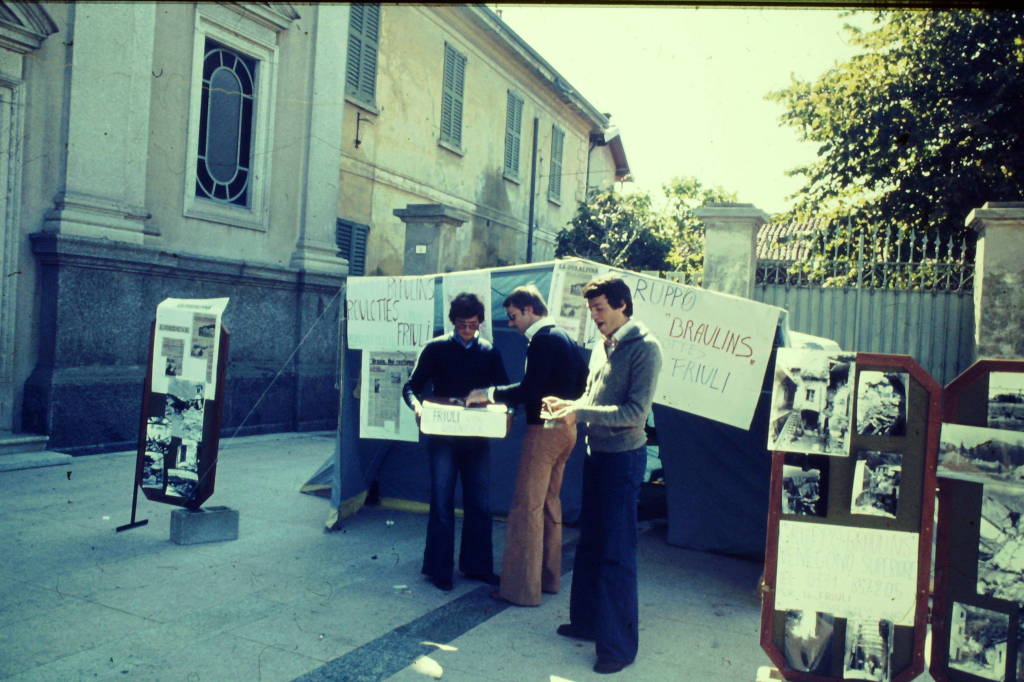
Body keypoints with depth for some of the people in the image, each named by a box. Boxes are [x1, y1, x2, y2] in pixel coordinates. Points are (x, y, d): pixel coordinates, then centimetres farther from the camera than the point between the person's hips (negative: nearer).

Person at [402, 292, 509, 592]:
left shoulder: (489, 352, 7)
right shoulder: (435, 348, -1)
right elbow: (411, 387, -2)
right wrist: (417, 405, -24)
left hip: (477, 438, 3)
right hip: (443, 436, -3)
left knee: (480, 504, 8)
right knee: (442, 504, 2)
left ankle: (477, 566, 22)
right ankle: (439, 569, 14)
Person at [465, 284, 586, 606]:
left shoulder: (542, 339, -16)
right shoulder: (565, 338, 14)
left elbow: (530, 389, -22)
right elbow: (581, 383, 18)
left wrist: (490, 394, -14)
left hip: (544, 429, -10)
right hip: (566, 429, 10)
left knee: (527, 507, -4)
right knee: (550, 503, 17)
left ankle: (521, 588, 2)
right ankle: (549, 577, 27)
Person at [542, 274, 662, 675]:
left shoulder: (644, 348, -14)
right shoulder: (602, 348, 12)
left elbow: (635, 411, -20)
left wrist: (579, 413, -23)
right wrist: (566, 405, -1)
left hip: (624, 457, -8)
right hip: (596, 453, 9)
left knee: (617, 552, -3)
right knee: (589, 544, 17)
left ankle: (619, 645, 8)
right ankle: (587, 620, 32)